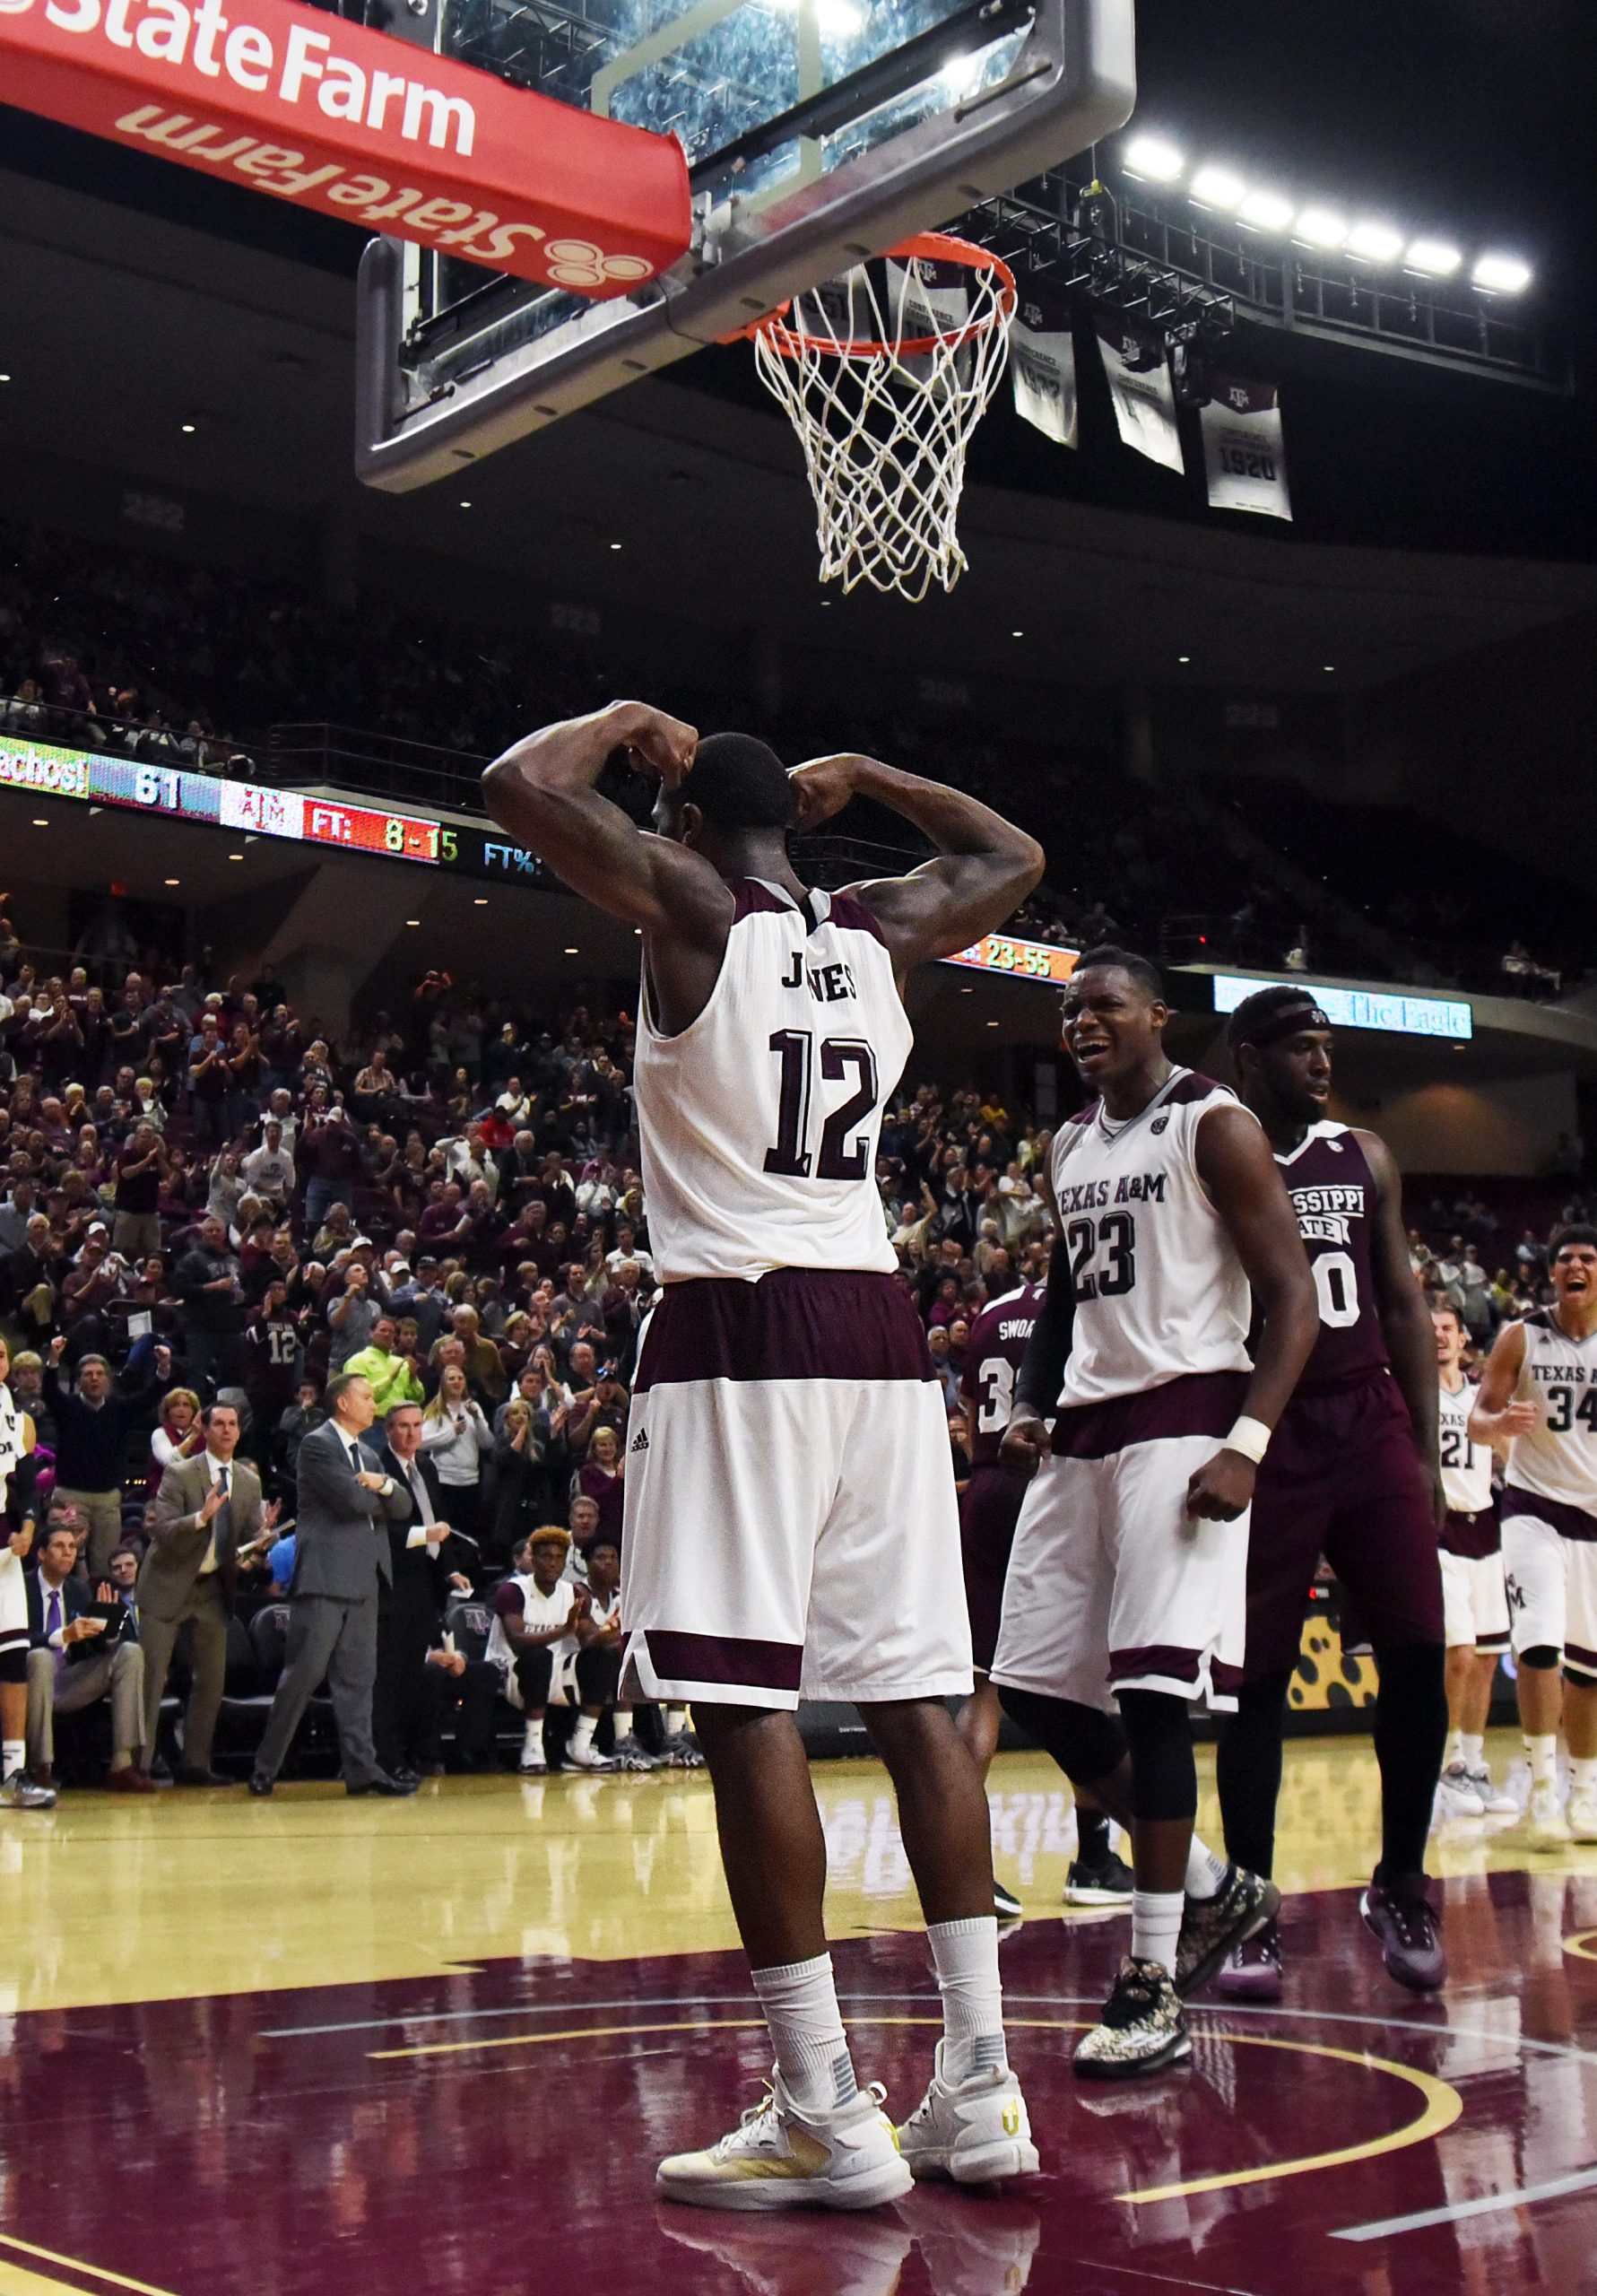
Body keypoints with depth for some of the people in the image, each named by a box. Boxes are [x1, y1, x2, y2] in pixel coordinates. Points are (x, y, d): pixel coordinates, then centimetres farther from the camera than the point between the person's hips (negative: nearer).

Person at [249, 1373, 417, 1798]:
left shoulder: (368, 1455, 21)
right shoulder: (317, 1444, -5)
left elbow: (403, 1507, 13)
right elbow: (351, 1498, -17)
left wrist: (384, 1485, -7)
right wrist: (381, 1498, 3)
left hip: (364, 1579, 8)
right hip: (325, 1576, -8)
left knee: (357, 1679, 6)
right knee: (304, 1674, -7)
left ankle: (362, 1770, 6)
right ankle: (265, 1768, 2)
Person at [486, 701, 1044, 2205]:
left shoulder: (696, 908, -2)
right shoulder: (880, 931, 13)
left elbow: (520, 784, -8)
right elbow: (1013, 858, 31)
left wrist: (625, 722, 9)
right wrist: (862, 775, 34)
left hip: (738, 1331, -6)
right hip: (878, 1331, 6)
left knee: (745, 1703, -6)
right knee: (914, 1702, 7)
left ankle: (825, 2116, -7)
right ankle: (978, 2089, 10)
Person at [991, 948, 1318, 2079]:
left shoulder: (1214, 1125, -6)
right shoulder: (1068, 1146, 16)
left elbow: (1293, 1297, -10)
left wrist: (1247, 1445, -21)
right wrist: (1032, 1406, 11)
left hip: (1184, 1422, -8)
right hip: (1084, 1433, 8)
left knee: (1151, 1690, -14)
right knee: (1037, 1690, 5)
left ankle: (1155, 1987, -5)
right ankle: (1214, 1889, 22)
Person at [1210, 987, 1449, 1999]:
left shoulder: (1365, 1157, 11)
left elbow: (1403, 1305, 12)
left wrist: (1426, 1449, 7)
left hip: (1369, 1422, 4)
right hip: (1264, 1433, -4)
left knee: (1419, 1654, -1)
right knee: (1257, 1676, 0)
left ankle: (1401, 1888, 17)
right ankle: (1252, 1914, 10)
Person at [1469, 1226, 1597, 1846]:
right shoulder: (1521, 1337, -3)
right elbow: (1479, 1418, -3)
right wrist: (1499, 1423, -25)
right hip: (1534, 1507, -3)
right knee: (1541, 1638, -20)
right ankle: (1543, 1787, -12)